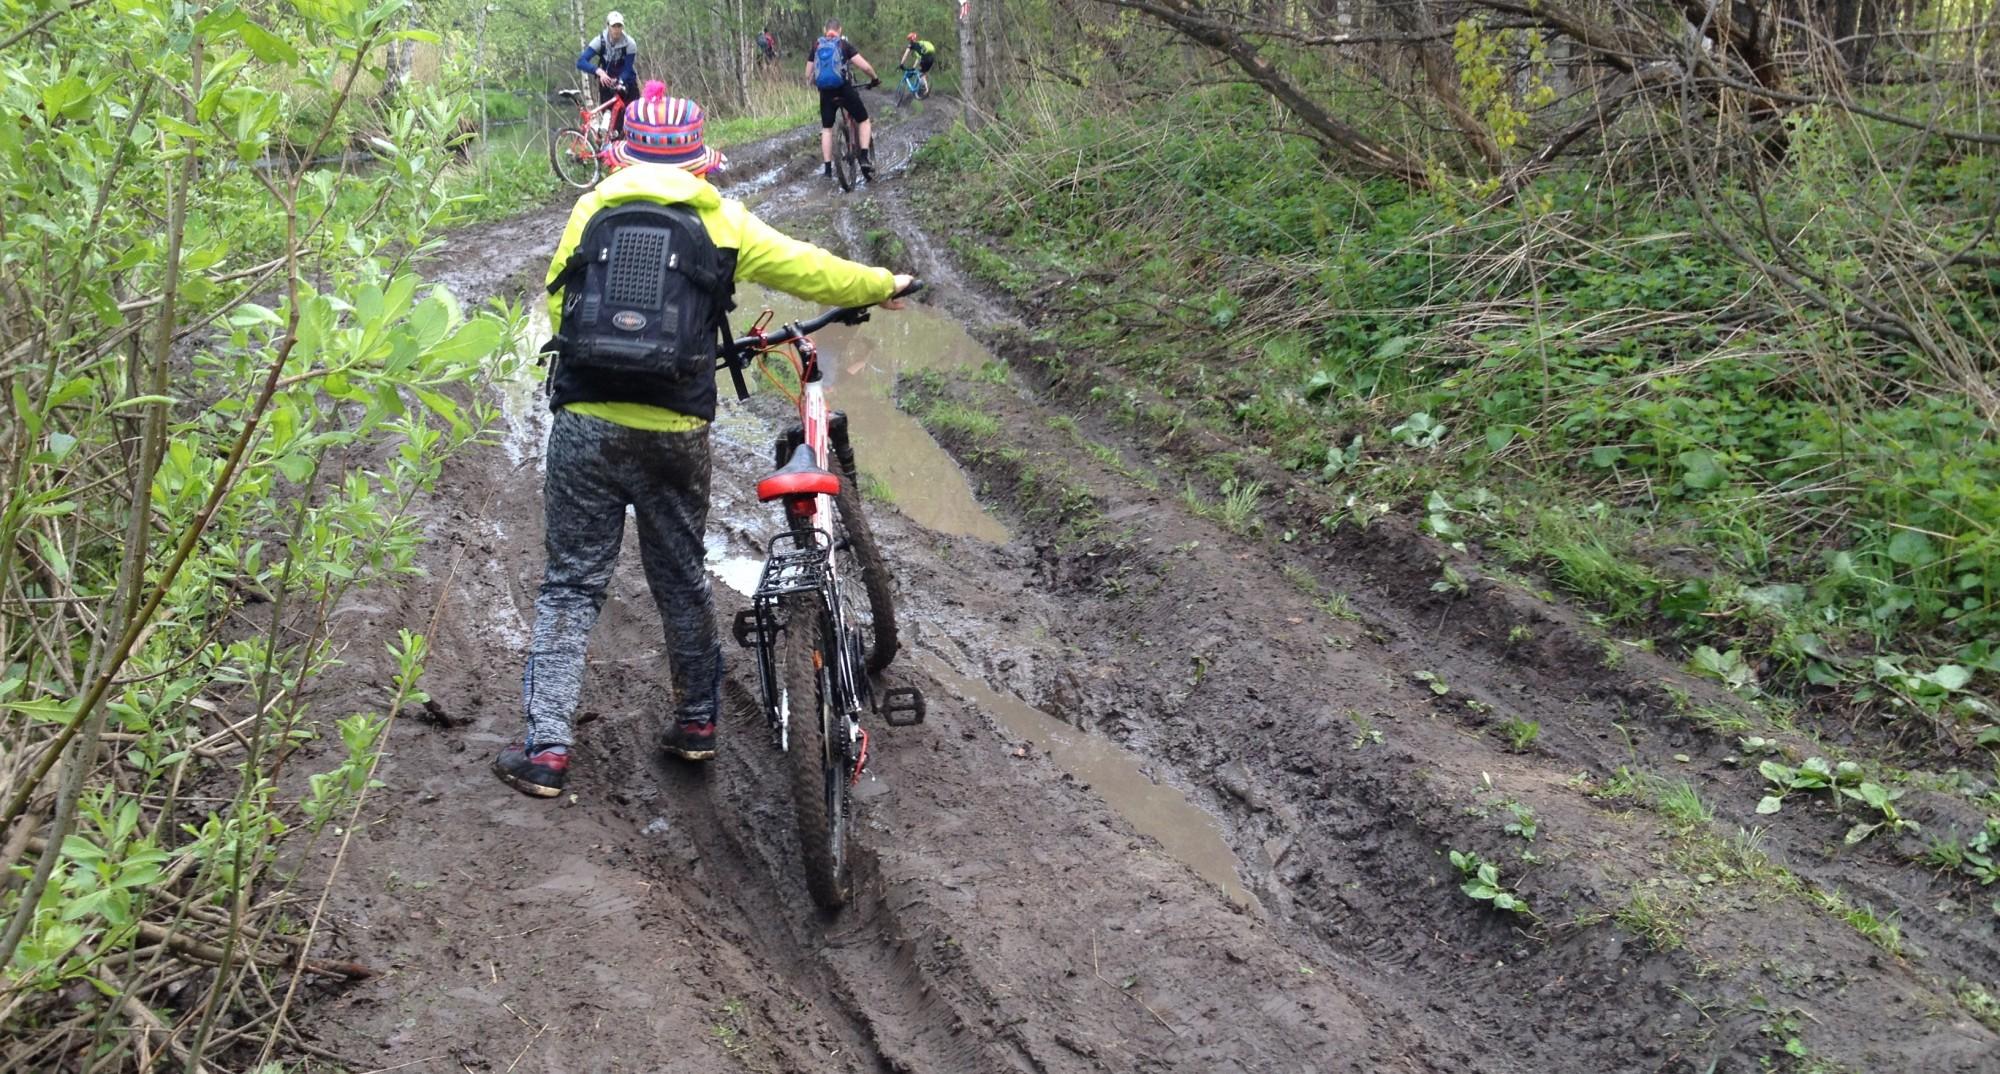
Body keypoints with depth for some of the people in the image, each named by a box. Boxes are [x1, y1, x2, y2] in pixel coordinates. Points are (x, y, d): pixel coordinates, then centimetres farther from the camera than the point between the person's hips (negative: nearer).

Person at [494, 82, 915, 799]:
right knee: (681, 579, 17)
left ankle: (546, 748, 4)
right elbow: (810, 271, 5)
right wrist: (884, 285, 22)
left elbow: (557, 305, 9)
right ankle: (697, 723, 29)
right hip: (675, 432, 0)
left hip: (585, 423, 0)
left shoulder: (591, 211, 6)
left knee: (571, 583, 8)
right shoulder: (720, 221, 3)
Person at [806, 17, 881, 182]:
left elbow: (808, 74, 13)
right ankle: (864, 159, -1)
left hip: (825, 93, 3)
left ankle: (827, 167, 12)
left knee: (826, 128, 19)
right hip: (844, 90, -3)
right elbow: (865, 66, -7)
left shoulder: (816, 46, 10)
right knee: (864, 122, 15)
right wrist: (875, 79, 11)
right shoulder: (844, 44, 1)